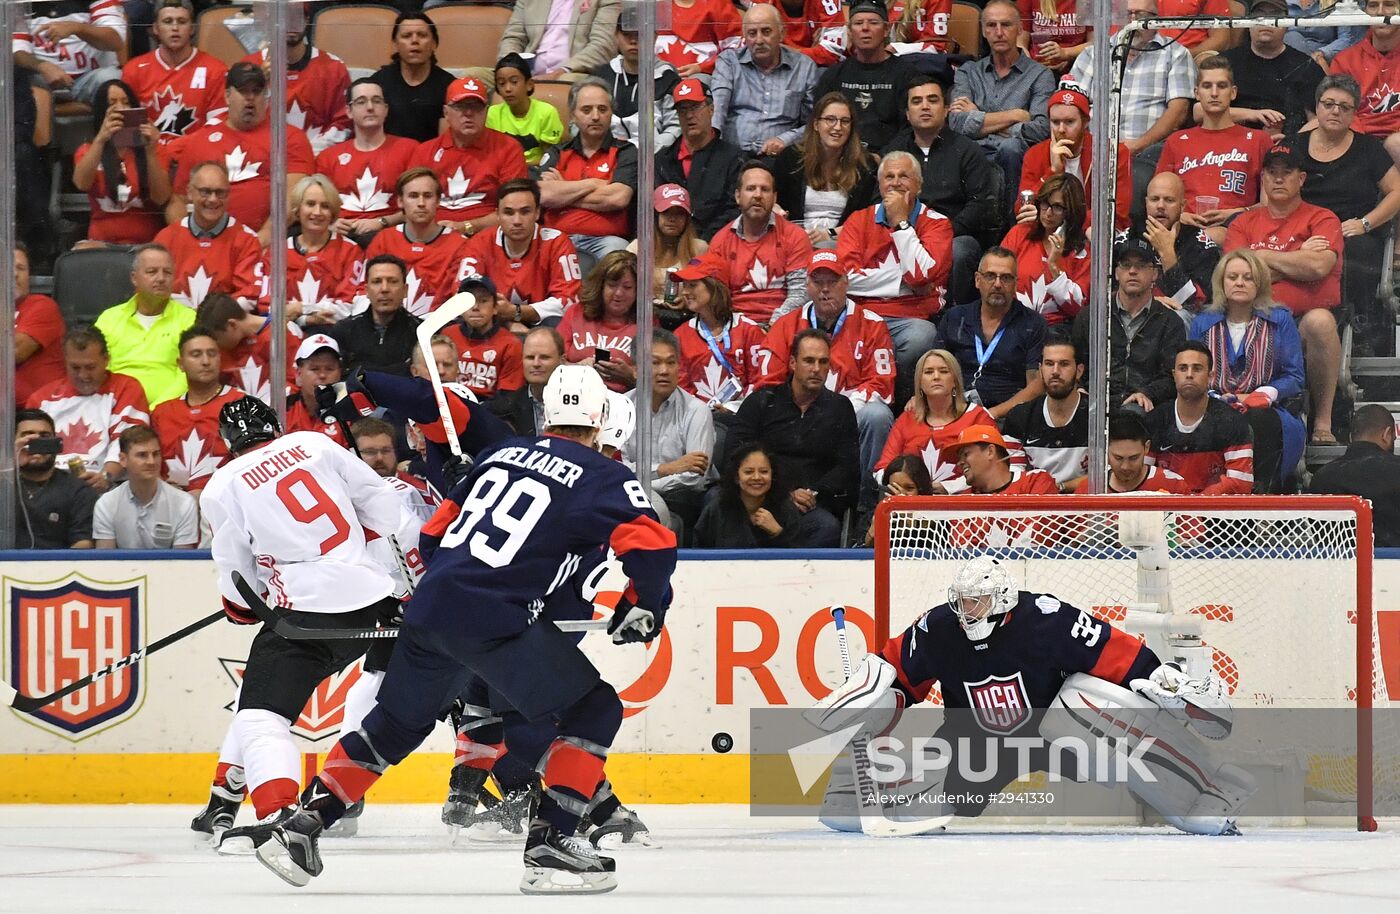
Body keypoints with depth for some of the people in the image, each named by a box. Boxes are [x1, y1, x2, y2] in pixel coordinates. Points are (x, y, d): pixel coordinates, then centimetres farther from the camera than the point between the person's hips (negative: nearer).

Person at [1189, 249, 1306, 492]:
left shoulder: (1280, 321, 14)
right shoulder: (1203, 324, 19)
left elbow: (1294, 378, 8)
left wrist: (1263, 395, -10)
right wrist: (1218, 398, -8)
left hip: (1267, 411, 0)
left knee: (1259, 418, -38)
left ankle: (1260, 490, -35)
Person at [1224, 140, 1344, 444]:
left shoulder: (1322, 220, 8)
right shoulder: (1244, 224, 17)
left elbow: (1318, 267, -11)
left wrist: (1263, 256, 0)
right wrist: (1299, 259, -1)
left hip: (1305, 320, -2)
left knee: (1320, 321, -38)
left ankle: (1323, 422, -27)